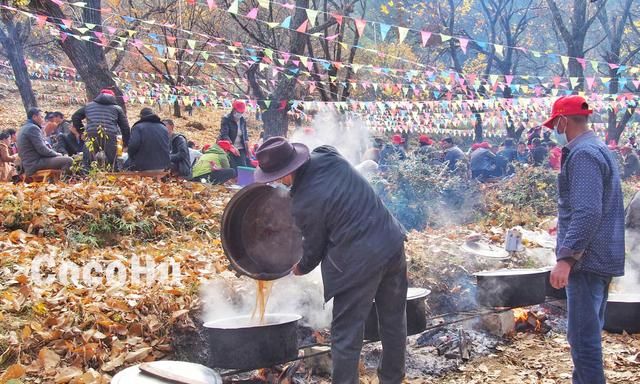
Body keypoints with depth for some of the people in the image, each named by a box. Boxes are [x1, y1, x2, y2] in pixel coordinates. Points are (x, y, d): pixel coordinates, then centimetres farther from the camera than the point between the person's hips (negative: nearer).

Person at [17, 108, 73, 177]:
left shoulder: (24, 129, 22)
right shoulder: (33, 128, -10)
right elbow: (42, 150, -18)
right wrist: (57, 154, -3)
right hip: (36, 163, -11)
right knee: (68, 160, -19)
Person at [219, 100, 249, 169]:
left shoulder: (242, 121, 9)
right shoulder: (226, 119, -8)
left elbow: (245, 135, 18)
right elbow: (224, 135, -17)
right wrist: (232, 147, -27)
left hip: (241, 149, 5)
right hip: (229, 149, -5)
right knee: (233, 169, -11)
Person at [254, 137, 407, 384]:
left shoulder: (304, 203, -18)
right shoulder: (329, 156, -2)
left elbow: (314, 246, -2)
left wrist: (302, 268, 19)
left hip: (359, 262, -8)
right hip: (392, 243, 8)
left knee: (346, 334, 6)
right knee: (394, 321, 21)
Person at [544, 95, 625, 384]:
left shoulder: (583, 154, -17)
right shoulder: (597, 149, 16)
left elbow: (587, 213, -27)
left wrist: (566, 257, -29)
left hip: (587, 260, -11)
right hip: (600, 259, 11)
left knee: (583, 336, -8)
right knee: (589, 332, 19)